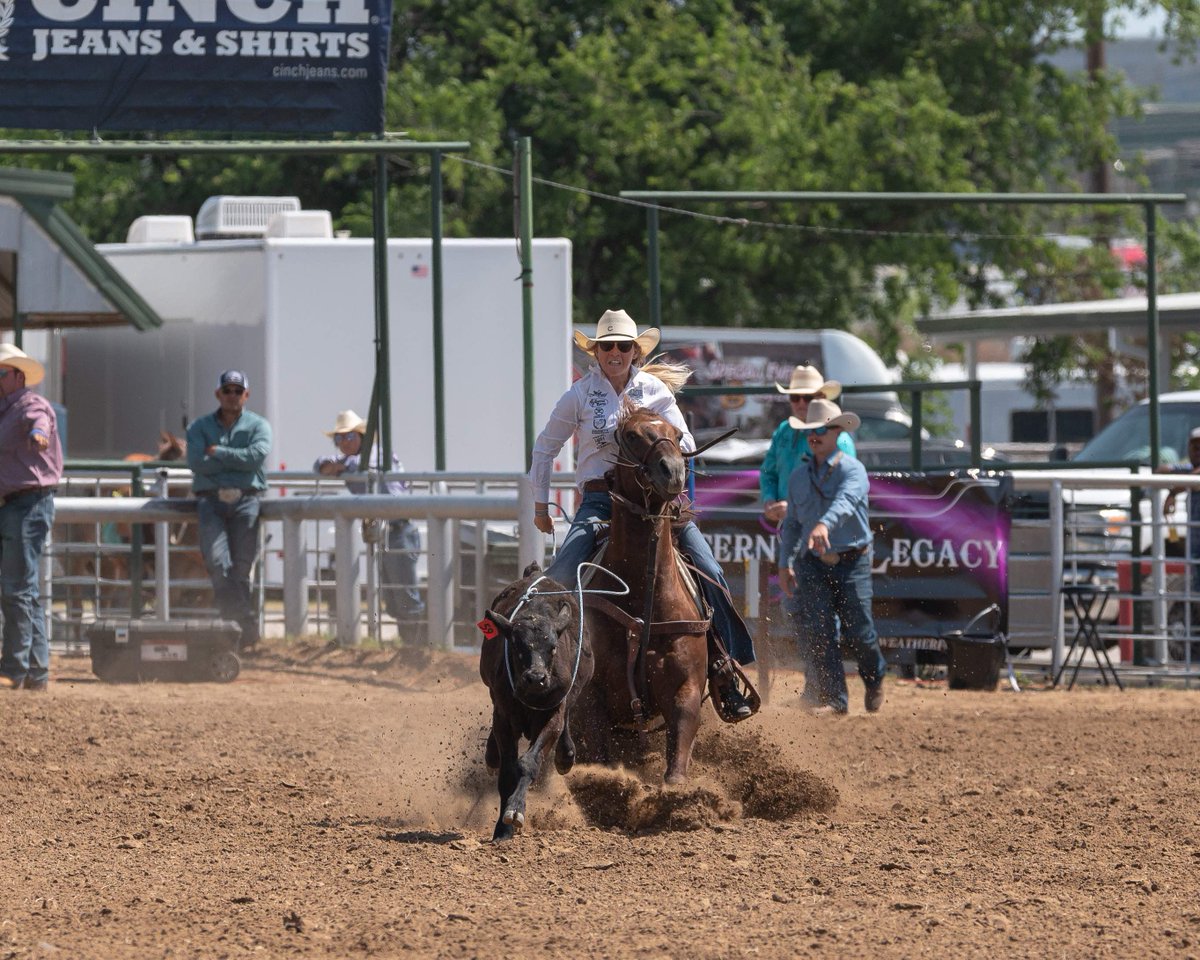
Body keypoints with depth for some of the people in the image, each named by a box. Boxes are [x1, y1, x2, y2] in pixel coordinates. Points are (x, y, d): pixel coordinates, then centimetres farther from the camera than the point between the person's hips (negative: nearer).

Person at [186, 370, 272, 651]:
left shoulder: (258, 426, 13)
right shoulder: (200, 427, 15)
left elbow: (257, 456, -7)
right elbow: (196, 462, -3)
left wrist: (218, 454, -3)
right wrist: (237, 461, -2)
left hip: (246, 502, -1)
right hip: (210, 502, 1)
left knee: (241, 568, -6)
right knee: (217, 562, -18)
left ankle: (247, 632, -1)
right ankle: (244, 623, -17)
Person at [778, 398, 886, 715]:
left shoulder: (852, 470, -8)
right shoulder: (799, 476, 10)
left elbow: (846, 501, -29)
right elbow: (792, 522, 18)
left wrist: (825, 525, -47)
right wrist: (785, 563, 13)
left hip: (851, 562, -4)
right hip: (813, 564, 4)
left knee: (859, 630, -1)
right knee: (819, 630, -5)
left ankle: (875, 678, 28)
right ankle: (833, 698, -1)